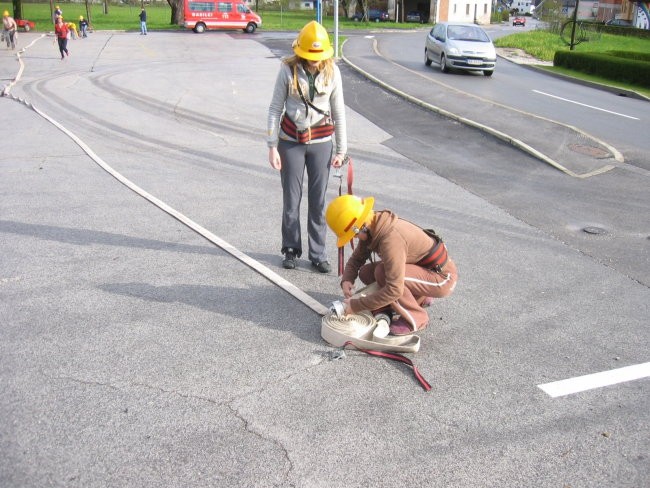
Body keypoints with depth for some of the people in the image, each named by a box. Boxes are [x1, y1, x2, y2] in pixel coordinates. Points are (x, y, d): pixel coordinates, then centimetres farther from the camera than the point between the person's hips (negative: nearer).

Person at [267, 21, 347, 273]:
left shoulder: (332, 72, -3)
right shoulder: (288, 70, -7)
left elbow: (338, 112, 3)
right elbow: (275, 108, -3)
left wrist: (341, 150, 3)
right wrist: (272, 146, -7)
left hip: (321, 142, 1)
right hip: (291, 141, -1)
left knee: (318, 201, 4)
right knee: (291, 198, 7)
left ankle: (318, 254, 15)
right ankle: (291, 249, 22)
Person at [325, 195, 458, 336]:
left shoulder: (391, 239, -33)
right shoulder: (372, 228, -5)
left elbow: (394, 290, -35)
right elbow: (355, 259, 5)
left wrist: (355, 306, -27)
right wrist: (346, 280, -16)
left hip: (443, 278, -9)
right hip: (425, 267, 9)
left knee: (382, 273, -27)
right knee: (366, 273, 1)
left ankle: (416, 318, -8)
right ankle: (419, 298, 15)